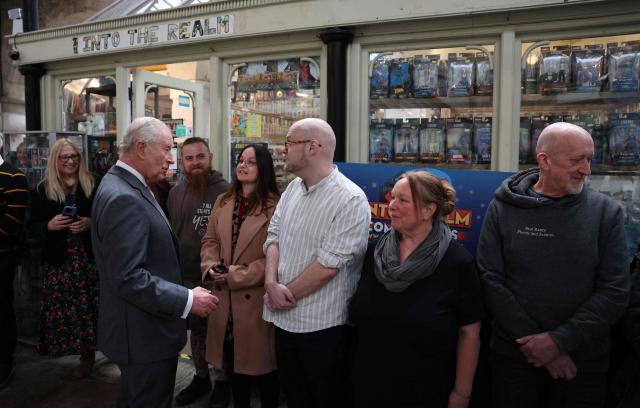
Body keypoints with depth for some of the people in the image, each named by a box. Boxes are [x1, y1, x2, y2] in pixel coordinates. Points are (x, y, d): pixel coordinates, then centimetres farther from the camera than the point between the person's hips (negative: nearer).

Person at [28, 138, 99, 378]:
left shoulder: (93, 185, 2)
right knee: (63, 307, 1)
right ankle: (85, 353, 17)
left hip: (90, 256, -1)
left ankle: (90, 350, 15)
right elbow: (33, 227, 8)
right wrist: (49, 225, -11)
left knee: (92, 305, -2)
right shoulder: (43, 190, 6)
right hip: (59, 260, 1)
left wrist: (91, 223, -13)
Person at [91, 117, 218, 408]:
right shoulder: (124, 199, -25)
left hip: (140, 328, 11)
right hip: (145, 333, -11)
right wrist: (187, 300, -24)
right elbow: (128, 277, -29)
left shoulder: (126, 187, 8)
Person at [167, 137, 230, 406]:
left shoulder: (225, 192, -15)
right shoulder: (175, 193, 5)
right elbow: (169, 233, 13)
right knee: (195, 329, 20)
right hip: (184, 277, 6)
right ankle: (201, 378, 40)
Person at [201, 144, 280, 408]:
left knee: (260, 364, 9)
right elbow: (210, 240, 14)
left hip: (257, 297, -6)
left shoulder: (276, 205, -14)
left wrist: (237, 276, -16)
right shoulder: (223, 202, 9)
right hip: (225, 297, 6)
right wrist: (211, 265, -7)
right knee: (233, 360, 20)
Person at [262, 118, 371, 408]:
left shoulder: (350, 200, -18)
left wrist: (286, 294, -12)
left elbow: (328, 265, -21)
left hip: (323, 325, -7)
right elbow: (273, 237, 5)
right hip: (285, 318, 7)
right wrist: (272, 285, -12)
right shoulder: (293, 189, 7)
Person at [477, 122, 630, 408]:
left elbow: (615, 291, -8)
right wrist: (534, 339, -14)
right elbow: (491, 281, -8)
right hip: (514, 354, 0)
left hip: (585, 360, 1)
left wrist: (560, 341, -15)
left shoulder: (606, 212, -3)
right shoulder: (503, 209, -4)